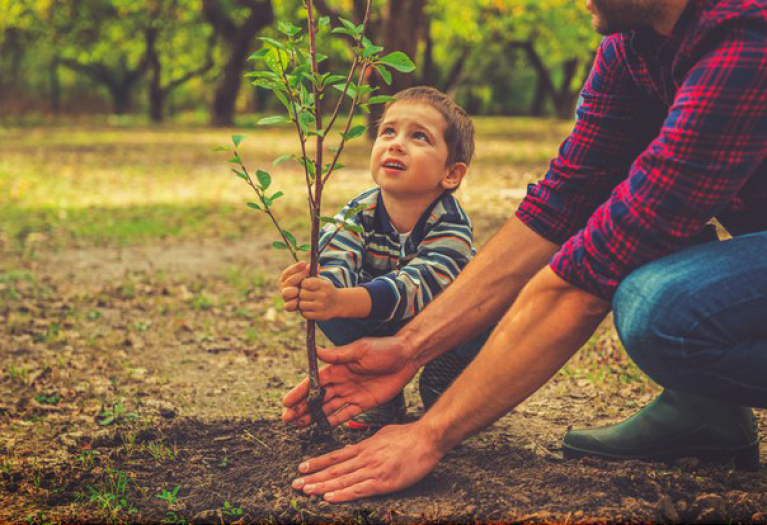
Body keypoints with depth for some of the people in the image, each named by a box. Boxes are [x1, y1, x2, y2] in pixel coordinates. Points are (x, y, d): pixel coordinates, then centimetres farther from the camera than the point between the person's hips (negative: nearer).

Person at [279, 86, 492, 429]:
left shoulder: (451, 224, -31)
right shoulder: (358, 214, -20)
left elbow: (416, 285, -47)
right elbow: (334, 264, -36)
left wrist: (340, 301, -65)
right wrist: (309, 287, -63)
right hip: (381, 330, 3)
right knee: (324, 308, -24)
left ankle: (441, 387, -2)